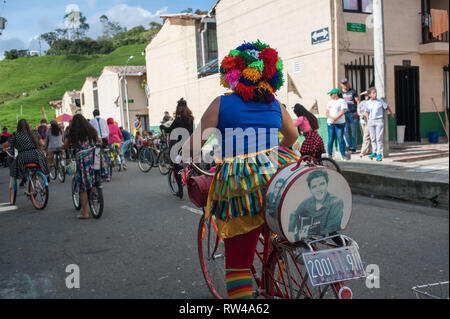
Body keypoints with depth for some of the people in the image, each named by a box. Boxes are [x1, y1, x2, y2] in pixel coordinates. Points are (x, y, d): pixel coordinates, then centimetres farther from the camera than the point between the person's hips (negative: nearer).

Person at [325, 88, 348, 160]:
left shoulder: (342, 101, 1)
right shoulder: (330, 102, 17)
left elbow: (342, 112, -9)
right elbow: (327, 112, 10)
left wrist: (335, 118, -18)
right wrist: (331, 117, -10)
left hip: (339, 123, -4)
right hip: (330, 123, 4)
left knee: (340, 139, -5)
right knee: (330, 140, 1)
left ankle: (343, 155, 4)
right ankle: (330, 155, 8)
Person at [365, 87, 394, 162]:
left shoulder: (380, 101, -4)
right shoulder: (367, 103, 3)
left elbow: (387, 107, 10)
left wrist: (391, 113, 22)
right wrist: (368, 119, 9)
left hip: (379, 121, -3)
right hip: (371, 121, 3)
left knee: (379, 138, -7)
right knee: (372, 138, 8)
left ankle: (379, 154, -5)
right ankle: (374, 152, 22)